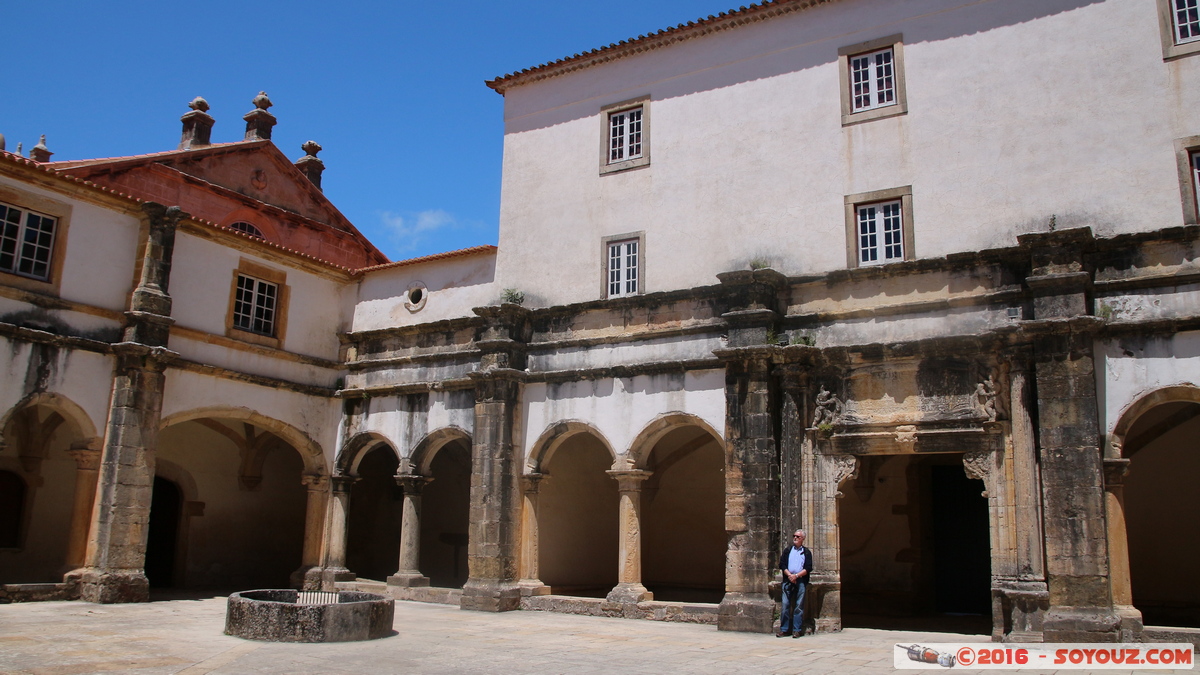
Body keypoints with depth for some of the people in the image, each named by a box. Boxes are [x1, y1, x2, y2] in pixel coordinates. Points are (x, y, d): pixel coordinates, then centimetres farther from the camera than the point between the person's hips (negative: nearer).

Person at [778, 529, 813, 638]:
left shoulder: (807, 552, 10)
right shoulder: (787, 550, 15)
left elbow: (808, 568, 1)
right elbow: (782, 564, 6)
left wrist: (796, 576, -10)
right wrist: (789, 575, -9)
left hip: (801, 581, -1)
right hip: (788, 580, 1)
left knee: (799, 606, -1)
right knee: (785, 605, -2)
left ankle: (797, 630, 4)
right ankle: (784, 629, 4)